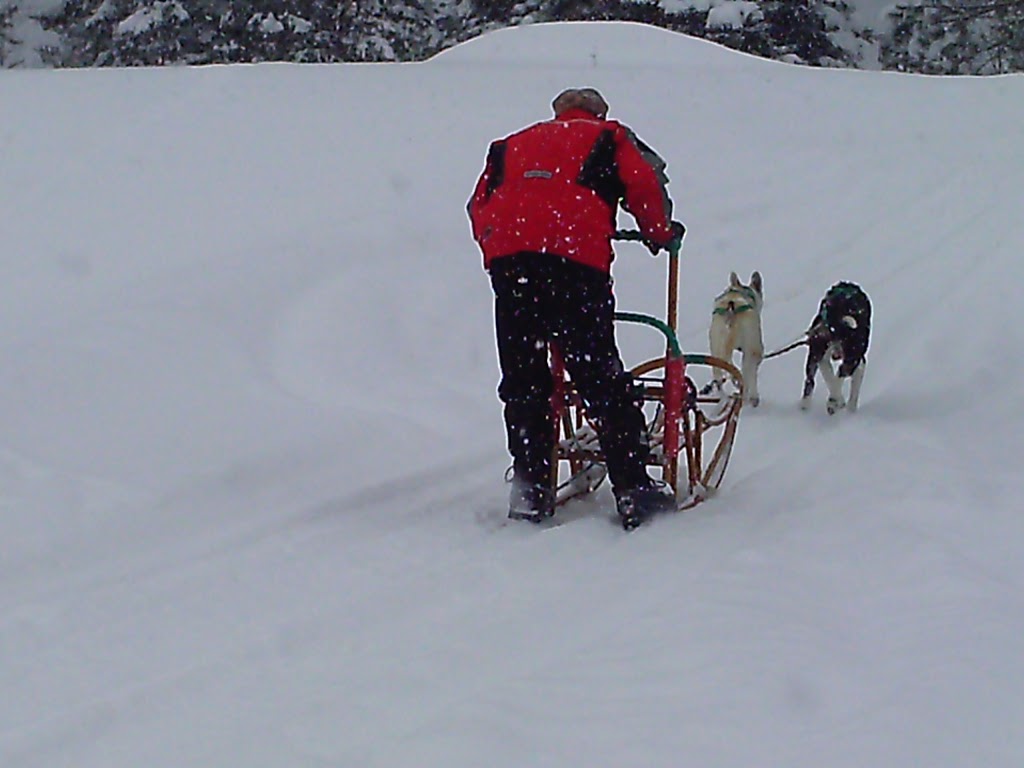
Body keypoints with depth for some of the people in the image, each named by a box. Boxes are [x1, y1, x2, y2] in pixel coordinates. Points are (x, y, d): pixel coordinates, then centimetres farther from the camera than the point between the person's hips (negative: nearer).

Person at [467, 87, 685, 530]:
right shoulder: (607, 137, 22)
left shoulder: (512, 145, 32)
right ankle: (632, 489, -2)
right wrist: (660, 235, 22)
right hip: (576, 255, -3)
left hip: (508, 259, 3)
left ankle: (530, 490, 9)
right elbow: (644, 183, 8)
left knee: (522, 380, 11)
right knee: (601, 378, -1)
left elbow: (480, 206, 23)